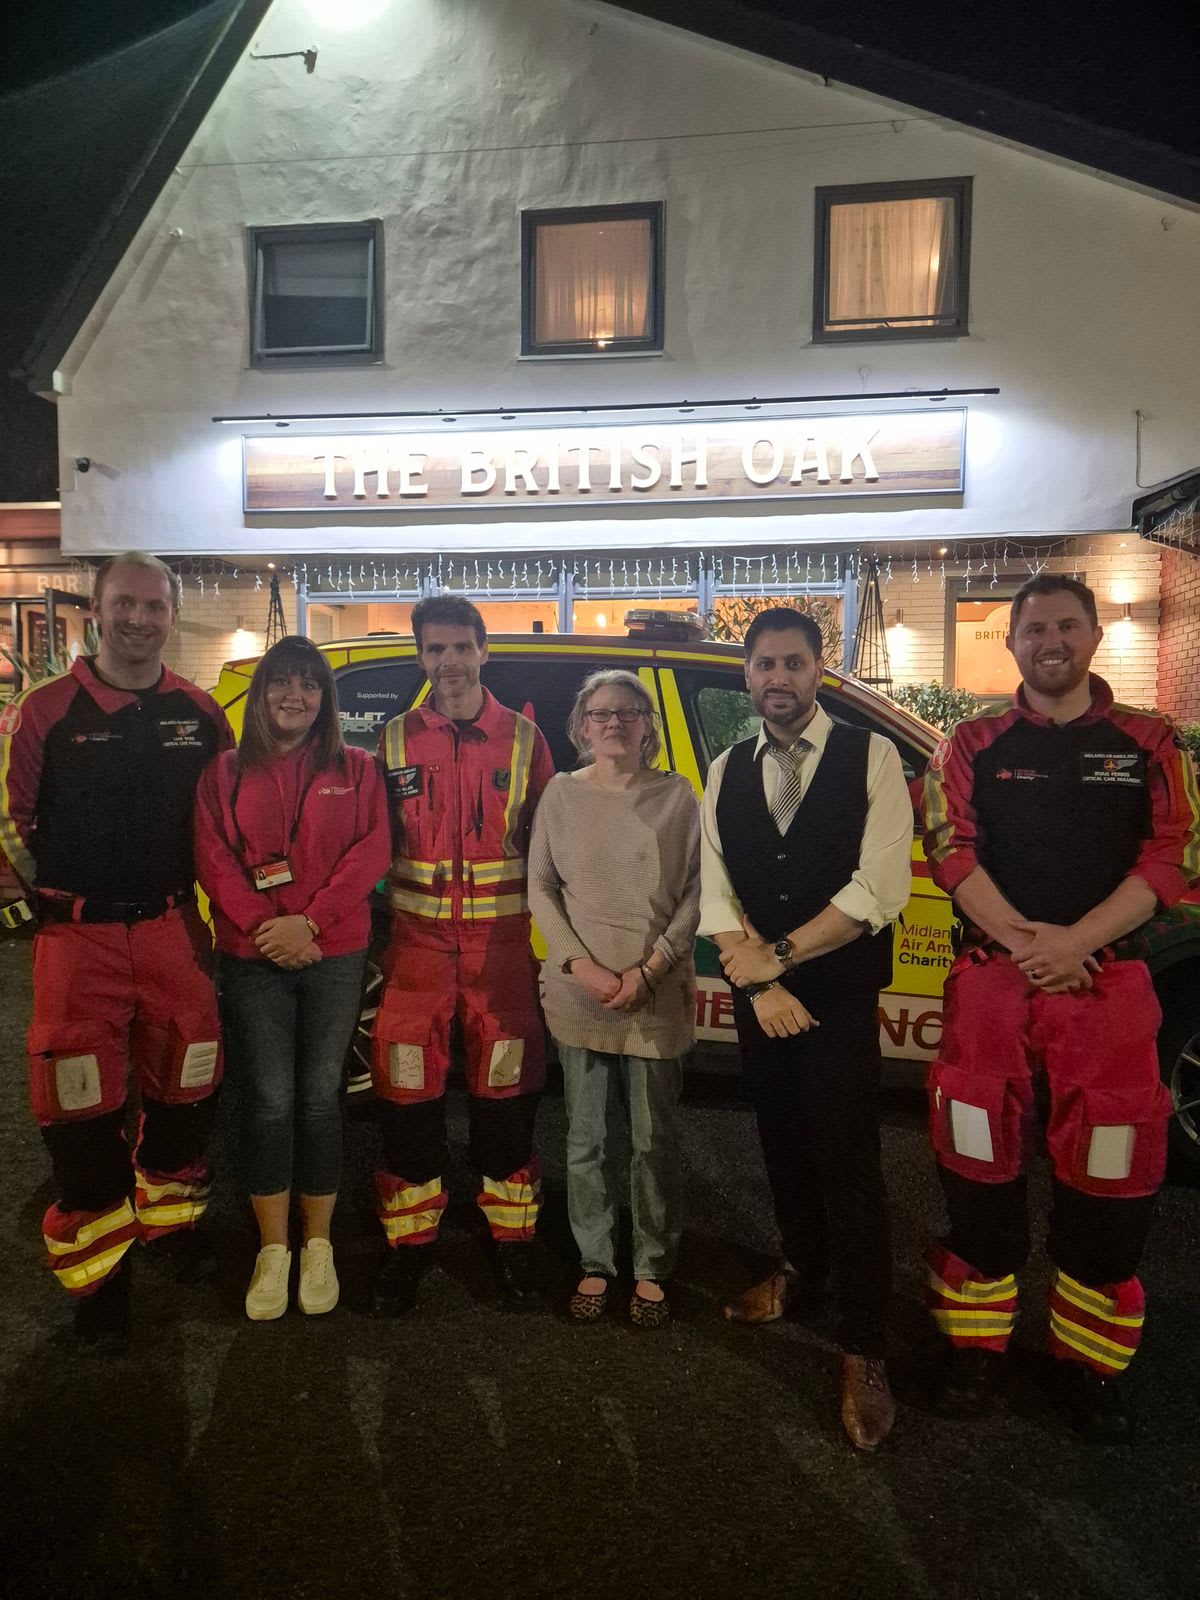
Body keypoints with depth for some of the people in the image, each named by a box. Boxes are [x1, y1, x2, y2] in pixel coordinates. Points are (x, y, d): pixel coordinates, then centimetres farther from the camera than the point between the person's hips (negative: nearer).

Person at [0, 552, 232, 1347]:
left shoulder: (200, 713, 4)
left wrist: (199, 890, 10)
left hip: (174, 927, 3)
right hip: (78, 935, -3)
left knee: (186, 1084, 12)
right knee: (80, 1103, -1)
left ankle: (171, 1215, 37)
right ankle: (99, 1265, 15)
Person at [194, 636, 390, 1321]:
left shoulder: (356, 769, 6)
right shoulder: (226, 772, 8)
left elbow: (372, 852, -4)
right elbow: (213, 859, -1)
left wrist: (309, 921, -14)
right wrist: (266, 928, -13)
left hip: (335, 956, 0)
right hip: (251, 960, 0)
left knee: (320, 1098, 6)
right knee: (268, 1101, 1)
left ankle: (318, 1245, 21)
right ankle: (273, 1249, 17)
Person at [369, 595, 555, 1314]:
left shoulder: (523, 738, 4)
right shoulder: (396, 740, 6)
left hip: (503, 945, 0)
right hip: (416, 943, 1)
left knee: (505, 1093, 7)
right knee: (410, 1094, 5)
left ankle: (513, 1236, 24)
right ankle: (410, 1238, 23)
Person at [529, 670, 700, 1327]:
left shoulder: (676, 795, -1)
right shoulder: (562, 793, 3)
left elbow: (694, 894, -3)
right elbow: (540, 886, 2)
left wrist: (648, 971, -11)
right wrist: (580, 964, -9)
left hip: (657, 998, -1)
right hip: (579, 996, 1)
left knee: (654, 1142, 9)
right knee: (585, 1142, 11)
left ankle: (651, 1270, 26)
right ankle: (594, 1265, 28)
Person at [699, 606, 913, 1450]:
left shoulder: (871, 757, -7)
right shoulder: (727, 772, 6)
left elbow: (879, 890, -16)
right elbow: (715, 889, 0)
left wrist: (779, 953, -14)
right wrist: (759, 980, -13)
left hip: (839, 995, -4)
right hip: (757, 995, 4)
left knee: (849, 1167, -1)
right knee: (783, 1145, 19)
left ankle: (865, 1352, 14)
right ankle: (801, 1268, 43)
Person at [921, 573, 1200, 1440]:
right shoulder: (974, 746, 6)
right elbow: (952, 852, -3)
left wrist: (1073, 942, -15)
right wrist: (1022, 938, -15)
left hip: (1108, 977, 0)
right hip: (992, 974, 0)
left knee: (1109, 1177, 4)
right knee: (981, 1166, 6)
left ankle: (1092, 1361, 22)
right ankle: (980, 1344, 23)